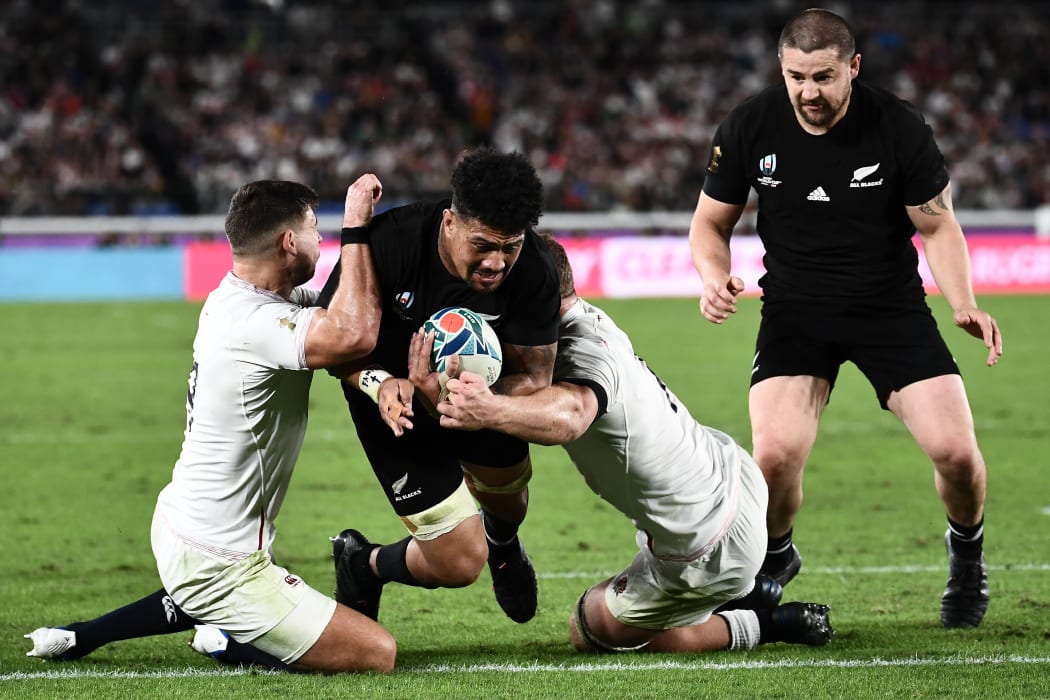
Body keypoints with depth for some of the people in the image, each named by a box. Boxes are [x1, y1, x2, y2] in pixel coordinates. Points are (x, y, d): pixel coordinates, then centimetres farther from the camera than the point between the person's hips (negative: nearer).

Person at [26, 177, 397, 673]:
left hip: (178, 523, 10)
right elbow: (355, 334, -40)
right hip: (216, 566, -10)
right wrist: (355, 227, -28)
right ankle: (229, 643, -1)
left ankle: (81, 636, 29)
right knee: (377, 653, -9)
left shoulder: (229, 297, 5)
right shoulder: (256, 324, -25)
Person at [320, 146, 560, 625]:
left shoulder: (533, 271, -27)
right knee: (460, 564, -9)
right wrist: (378, 383, -42)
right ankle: (362, 565, 24)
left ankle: (502, 540, 65)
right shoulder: (388, 242, -35)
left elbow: (534, 377, -21)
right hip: (400, 402, -4)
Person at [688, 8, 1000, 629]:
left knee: (956, 451, -14)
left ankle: (967, 552, 21)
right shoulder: (749, 128, -9)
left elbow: (938, 226, -2)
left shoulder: (900, 128, -13)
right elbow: (712, 222, 5)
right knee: (774, 456, -21)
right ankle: (775, 557, 13)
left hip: (893, 308, 0)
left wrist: (964, 305, -18)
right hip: (796, 312, 0)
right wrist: (714, 275, -17)